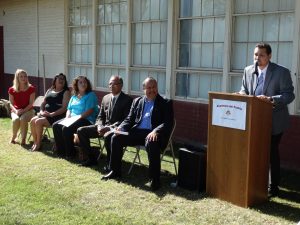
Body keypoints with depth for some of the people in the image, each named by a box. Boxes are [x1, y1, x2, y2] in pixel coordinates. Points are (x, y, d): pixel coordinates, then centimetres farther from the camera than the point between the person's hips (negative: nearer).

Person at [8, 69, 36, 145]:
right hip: (15, 111, 1)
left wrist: (23, 111, -20)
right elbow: (11, 104, 1)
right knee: (16, 119, -33)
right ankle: (13, 137, -8)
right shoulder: (12, 90, 1)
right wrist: (16, 111, -19)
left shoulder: (31, 89, -4)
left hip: (28, 110, -1)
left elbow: (31, 103, -6)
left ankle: (23, 139, -21)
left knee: (23, 119, -36)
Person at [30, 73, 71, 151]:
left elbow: (64, 108, -10)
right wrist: (41, 111, -1)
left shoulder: (66, 92, 1)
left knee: (38, 122, -25)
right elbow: (43, 103, 21)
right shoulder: (49, 91, 20)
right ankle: (35, 142, -8)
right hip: (45, 114, 6)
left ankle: (38, 144, -11)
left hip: (57, 116, -6)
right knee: (32, 121, -18)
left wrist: (51, 114, -18)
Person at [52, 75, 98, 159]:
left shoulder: (91, 95, -2)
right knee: (55, 125, -14)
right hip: (71, 119, 8)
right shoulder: (74, 96, 21)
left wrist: (77, 117, -19)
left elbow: (89, 111, -13)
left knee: (66, 128, -29)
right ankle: (61, 151, -7)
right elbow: (69, 109, 21)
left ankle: (70, 153, -15)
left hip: (86, 120, -7)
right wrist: (67, 118, -1)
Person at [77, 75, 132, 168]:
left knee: (107, 136, -39)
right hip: (103, 127, 7)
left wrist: (110, 127, -23)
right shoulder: (106, 98, 15)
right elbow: (100, 116, 16)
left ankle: (110, 162, -16)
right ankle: (91, 158, 2)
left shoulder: (127, 100, -4)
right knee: (81, 131, -7)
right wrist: (99, 126, -7)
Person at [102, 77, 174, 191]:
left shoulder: (165, 103, 4)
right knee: (116, 138, -14)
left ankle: (155, 178, -26)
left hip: (153, 134, -5)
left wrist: (155, 131, -26)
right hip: (137, 131, 5)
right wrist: (121, 127, -4)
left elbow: (168, 123, -7)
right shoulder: (137, 101, 18)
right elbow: (129, 119, 18)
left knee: (151, 143, -38)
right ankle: (115, 171, 2)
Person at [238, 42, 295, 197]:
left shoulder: (282, 72, -12)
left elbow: (289, 95, -17)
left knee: (272, 153, 3)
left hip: (273, 121, -4)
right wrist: (242, 94, -12)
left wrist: (270, 99, -32)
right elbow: (244, 90, 12)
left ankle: (273, 187, 18)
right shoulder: (248, 71, 2)